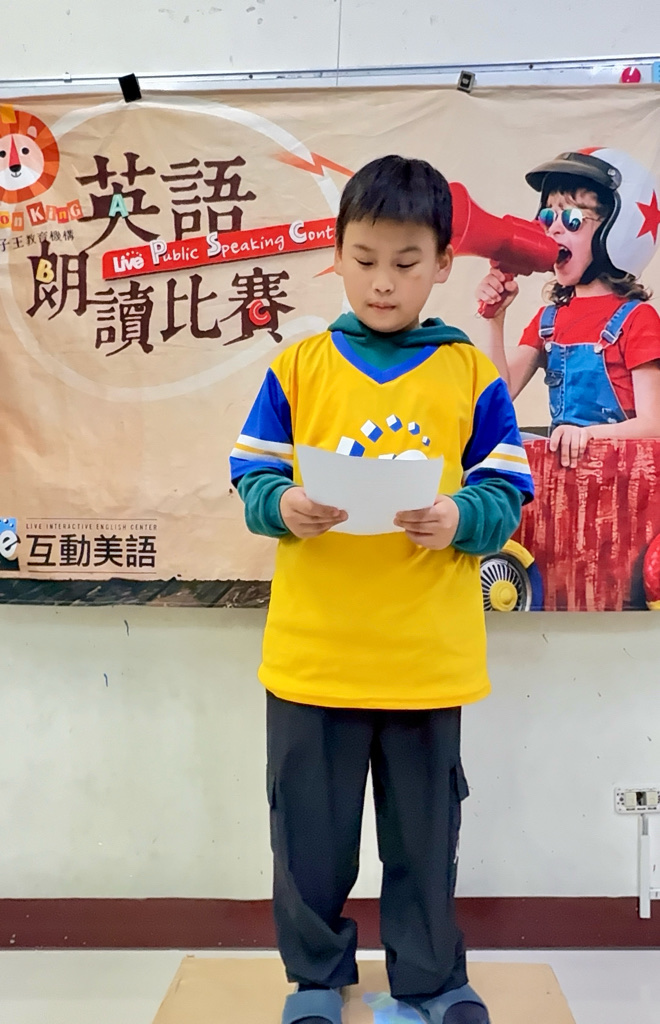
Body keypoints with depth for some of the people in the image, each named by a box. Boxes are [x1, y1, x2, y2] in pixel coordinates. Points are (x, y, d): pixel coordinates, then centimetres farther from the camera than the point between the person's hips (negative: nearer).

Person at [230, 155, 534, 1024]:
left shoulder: (471, 373, 3)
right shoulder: (297, 367, 3)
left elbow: (506, 496, 1)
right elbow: (253, 479, 3)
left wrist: (459, 519, -20)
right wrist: (284, 507, -18)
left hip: (429, 653, 0)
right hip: (312, 650, 1)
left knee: (425, 831, 15)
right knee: (311, 829, 14)